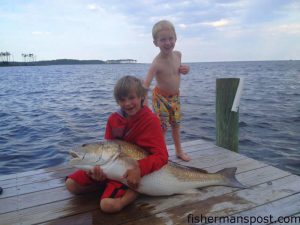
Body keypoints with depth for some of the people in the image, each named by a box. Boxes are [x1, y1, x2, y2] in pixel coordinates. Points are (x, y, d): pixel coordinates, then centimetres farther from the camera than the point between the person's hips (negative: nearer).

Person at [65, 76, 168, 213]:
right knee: (71, 184, -1)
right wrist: (99, 166, -19)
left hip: (130, 171, -6)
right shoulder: (113, 119, 1)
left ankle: (135, 189, -5)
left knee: (108, 205, -29)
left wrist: (139, 169, -35)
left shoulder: (151, 120, -15)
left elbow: (161, 155, -19)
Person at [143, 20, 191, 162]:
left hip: (175, 96, 6)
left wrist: (184, 70, -9)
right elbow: (145, 84, -34)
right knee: (162, 127, 0)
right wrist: (144, 104, -43)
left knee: (176, 124, 18)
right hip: (161, 97, -6)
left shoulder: (178, 55, -7)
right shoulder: (157, 63, -28)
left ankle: (179, 151, 37)